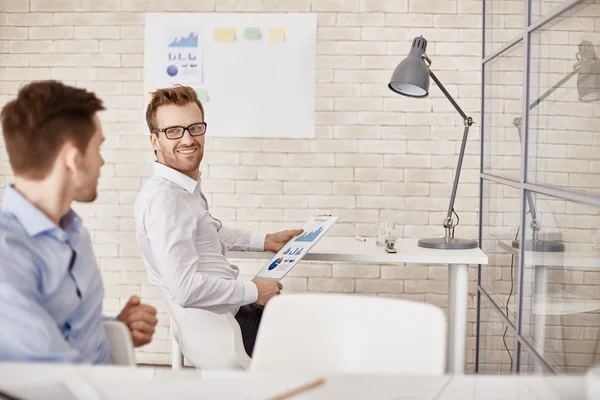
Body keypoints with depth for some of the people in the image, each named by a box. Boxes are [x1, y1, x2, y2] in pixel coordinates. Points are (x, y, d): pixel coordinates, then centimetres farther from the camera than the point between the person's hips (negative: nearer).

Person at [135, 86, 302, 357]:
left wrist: (265, 241, 17)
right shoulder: (163, 199, -26)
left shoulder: (187, 187, 6)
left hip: (230, 306, 10)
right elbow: (185, 288, -31)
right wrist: (253, 292, -20)